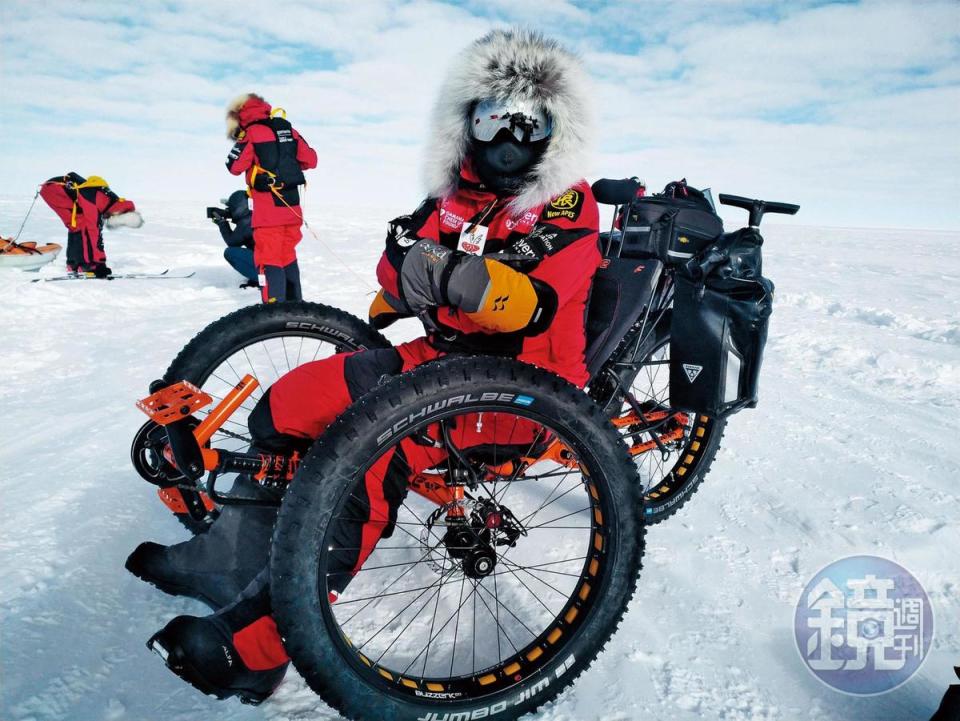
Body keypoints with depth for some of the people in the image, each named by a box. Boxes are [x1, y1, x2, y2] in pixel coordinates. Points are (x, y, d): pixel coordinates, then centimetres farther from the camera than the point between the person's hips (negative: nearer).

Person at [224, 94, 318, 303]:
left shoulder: (252, 133, -8)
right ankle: (295, 304, 26)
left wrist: (239, 142, 9)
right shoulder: (288, 130, 9)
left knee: (269, 260, -3)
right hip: (292, 207, 6)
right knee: (288, 256, 18)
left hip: (268, 209, -6)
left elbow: (235, 167, -7)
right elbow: (311, 160, 11)